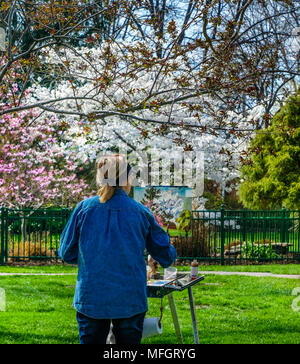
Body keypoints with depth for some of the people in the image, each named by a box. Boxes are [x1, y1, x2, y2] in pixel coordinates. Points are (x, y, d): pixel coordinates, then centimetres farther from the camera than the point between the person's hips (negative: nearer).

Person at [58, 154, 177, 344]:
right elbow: (166, 257, 4)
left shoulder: (83, 209, -5)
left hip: (91, 299, 1)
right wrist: (172, 253, 28)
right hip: (130, 300, 0)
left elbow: (67, 254, 1)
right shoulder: (141, 212, -5)